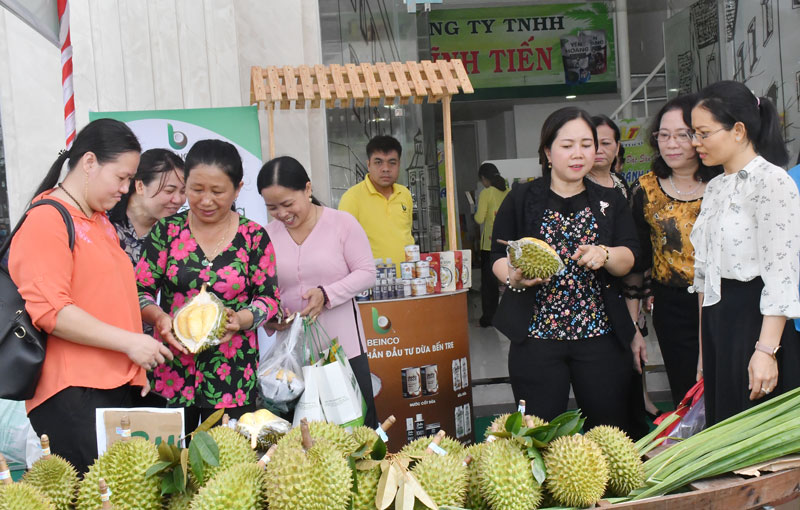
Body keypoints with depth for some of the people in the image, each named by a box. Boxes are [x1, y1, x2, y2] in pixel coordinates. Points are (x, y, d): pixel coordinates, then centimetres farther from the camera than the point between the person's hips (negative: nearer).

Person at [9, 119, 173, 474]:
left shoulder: (101, 222, 20)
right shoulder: (46, 222, -8)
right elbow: (49, 311, -18)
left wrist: (136, 363, 21)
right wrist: (128, 342, -16)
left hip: (117, 386, 9)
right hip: (71, 394, -8)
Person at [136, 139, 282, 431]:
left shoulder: (254, 237, 2)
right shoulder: (166, 231, 4)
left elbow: (270, 299, 4)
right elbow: (140, 291, 5)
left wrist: (240, 319, -15)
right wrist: (159, 317, -15)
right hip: (172, 373, 1)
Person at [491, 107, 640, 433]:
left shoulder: (610, 202, 12)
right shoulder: (522, 199, 5)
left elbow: (629, 257, 4)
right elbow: (498, 257, 4)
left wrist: (604, 255, -17)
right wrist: (514, 277, -17)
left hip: (600, 334, 2)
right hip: (536, 334, -2)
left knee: (611, 429, 4)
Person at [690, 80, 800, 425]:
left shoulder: (772, 182, -10)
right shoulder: (715, 189, 16)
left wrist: (766, 350, -23)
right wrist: (704, 346, 17)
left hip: (756, 321, -8)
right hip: (716, 327, 8)